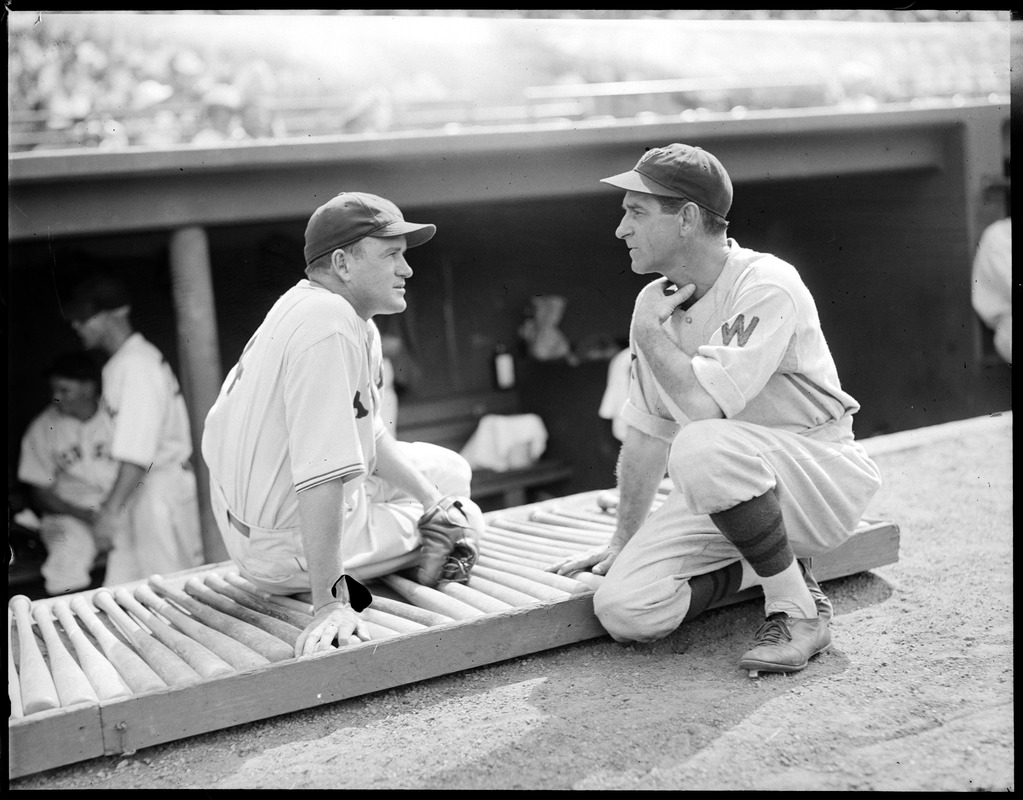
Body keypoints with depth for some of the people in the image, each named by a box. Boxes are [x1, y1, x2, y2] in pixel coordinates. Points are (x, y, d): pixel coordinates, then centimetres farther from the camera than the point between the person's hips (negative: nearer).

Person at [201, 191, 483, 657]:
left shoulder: (352, 319, 4)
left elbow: (369, 434, 14)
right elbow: (322, 477, -36)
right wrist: (329, 605, -37)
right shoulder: (329, 327, -29)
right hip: (287, 546, -9)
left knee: (448, 470, 21)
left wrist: (432, 497, 8)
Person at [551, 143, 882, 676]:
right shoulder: (654, 302, 3)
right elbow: (647, 432, 9)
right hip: (730, 490, 7)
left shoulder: (767, 287, -20)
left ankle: (800, 608, -16)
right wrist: (623, 544, 11)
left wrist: (649, 332, -17)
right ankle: (774, 565, 7)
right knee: (623, 607, -14)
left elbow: (704, 405, -33)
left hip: (819, 474, -6)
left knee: (702, 446, -38)